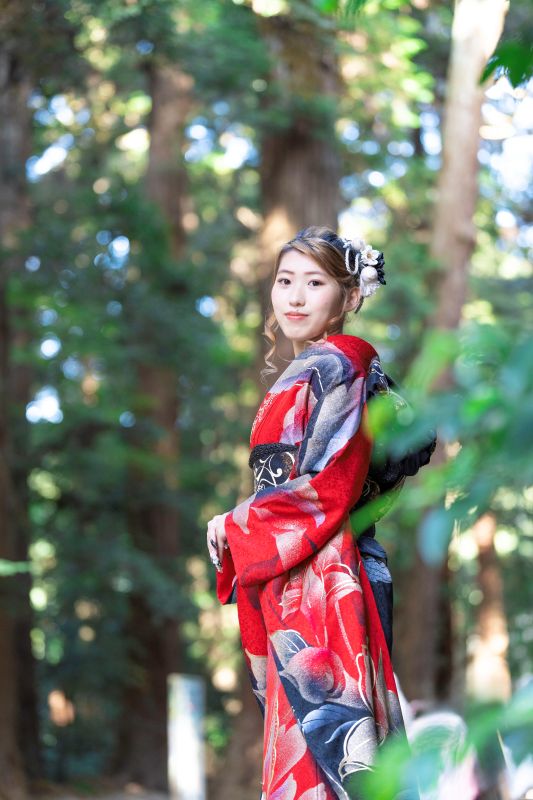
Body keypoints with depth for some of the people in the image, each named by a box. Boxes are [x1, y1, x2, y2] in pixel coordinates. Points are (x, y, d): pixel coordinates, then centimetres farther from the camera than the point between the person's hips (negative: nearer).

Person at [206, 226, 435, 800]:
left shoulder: (334, 368, -9)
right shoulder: (303, 373, 17)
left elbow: (327, 488, -17)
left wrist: (237, 528, -7)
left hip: (319, 580, -9)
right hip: (291, 583, 9)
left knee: (319, 736, -9)